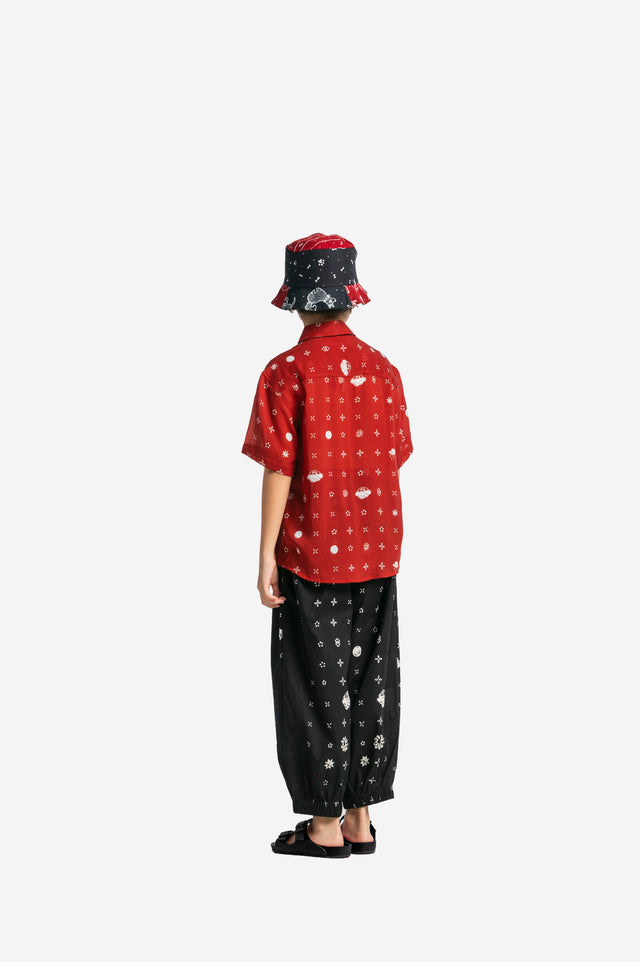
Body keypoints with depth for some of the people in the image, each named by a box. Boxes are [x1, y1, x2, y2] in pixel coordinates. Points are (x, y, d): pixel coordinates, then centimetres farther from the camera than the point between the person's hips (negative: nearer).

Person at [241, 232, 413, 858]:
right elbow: (394, 461, 7)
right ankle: (360, 820, 18)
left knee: (317, 686, 4)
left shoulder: (286, 373, -12)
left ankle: (327, 825, 10)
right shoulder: (382, 370, 2)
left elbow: (278, 470, -14)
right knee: (370, 682, 10)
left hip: (312, 551, -5)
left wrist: (266, 558, -8)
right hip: (376, 550, 5)